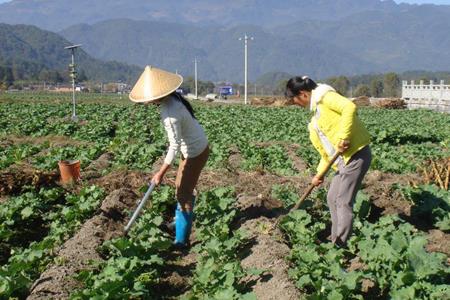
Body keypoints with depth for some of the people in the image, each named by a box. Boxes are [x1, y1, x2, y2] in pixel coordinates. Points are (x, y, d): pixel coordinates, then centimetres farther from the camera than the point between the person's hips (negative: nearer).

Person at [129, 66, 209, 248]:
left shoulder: (170, 114, -33)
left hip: (195, 152, -9)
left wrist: (161, 173, -21)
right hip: (198, 146, 9)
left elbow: (174, 146, -28)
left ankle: (181, 241, 7)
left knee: (183, 193, -2)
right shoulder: (173, 98, -8)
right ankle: (181, 219, 46)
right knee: (181, 187, 24)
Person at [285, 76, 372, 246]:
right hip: (344, 161, 10)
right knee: (332, 199, 15)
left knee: (343, 202, -6)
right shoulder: (316, 116, 19)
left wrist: (343, 137, -28)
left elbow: (349, 107, -26)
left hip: (357, 154, -10)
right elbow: (326, 148, 21)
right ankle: (336, 242, 26)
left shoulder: (324, 96, -8)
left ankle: (341, 244, 2)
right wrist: (319, 174, 19)